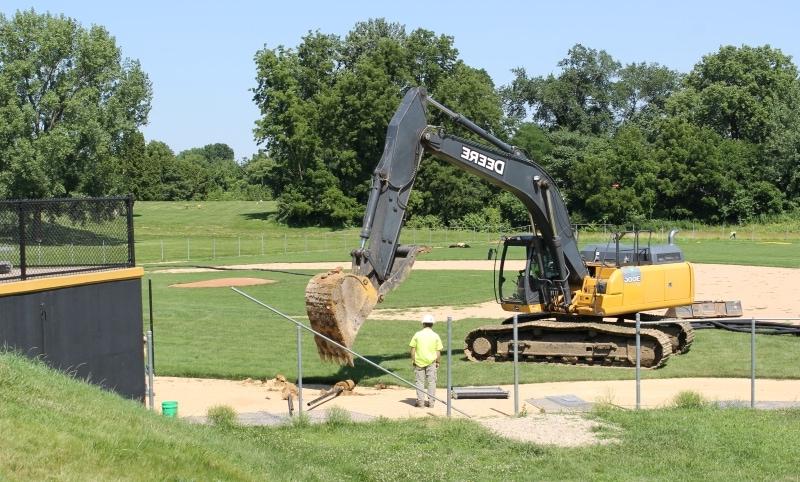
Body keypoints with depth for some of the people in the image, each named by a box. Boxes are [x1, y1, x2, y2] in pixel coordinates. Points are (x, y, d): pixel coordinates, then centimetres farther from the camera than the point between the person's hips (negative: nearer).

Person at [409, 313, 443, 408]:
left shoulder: (417, 334, -3)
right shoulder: (435, 336, -2)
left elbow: (413, 349, -2)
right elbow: (438, 351, -2)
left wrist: (413, 360, 6)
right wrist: (437, 361, 9)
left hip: (419, 361, 0)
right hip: (431, 361, 0)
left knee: (420, 381, 7)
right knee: (431, 382, 7)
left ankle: (420, 401, 4)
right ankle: (430, 401, 5)